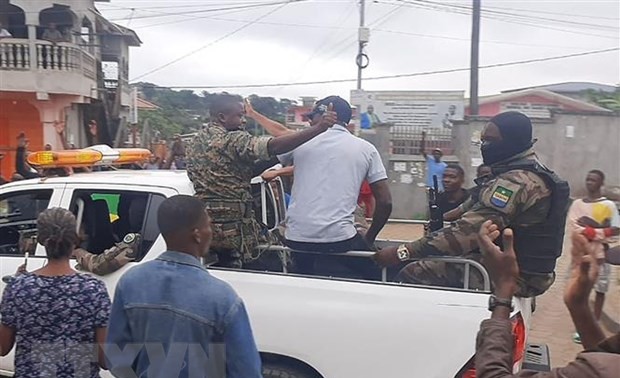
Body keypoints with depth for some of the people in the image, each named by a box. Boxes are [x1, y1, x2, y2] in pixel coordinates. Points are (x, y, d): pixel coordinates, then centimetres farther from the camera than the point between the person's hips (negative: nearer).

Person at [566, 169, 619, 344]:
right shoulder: (577, 204, 2)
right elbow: (574, 228, -10)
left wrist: (591, 226, -17)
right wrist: (600, 231, -15)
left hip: (601, 255, -1)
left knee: (600, 290, 7)